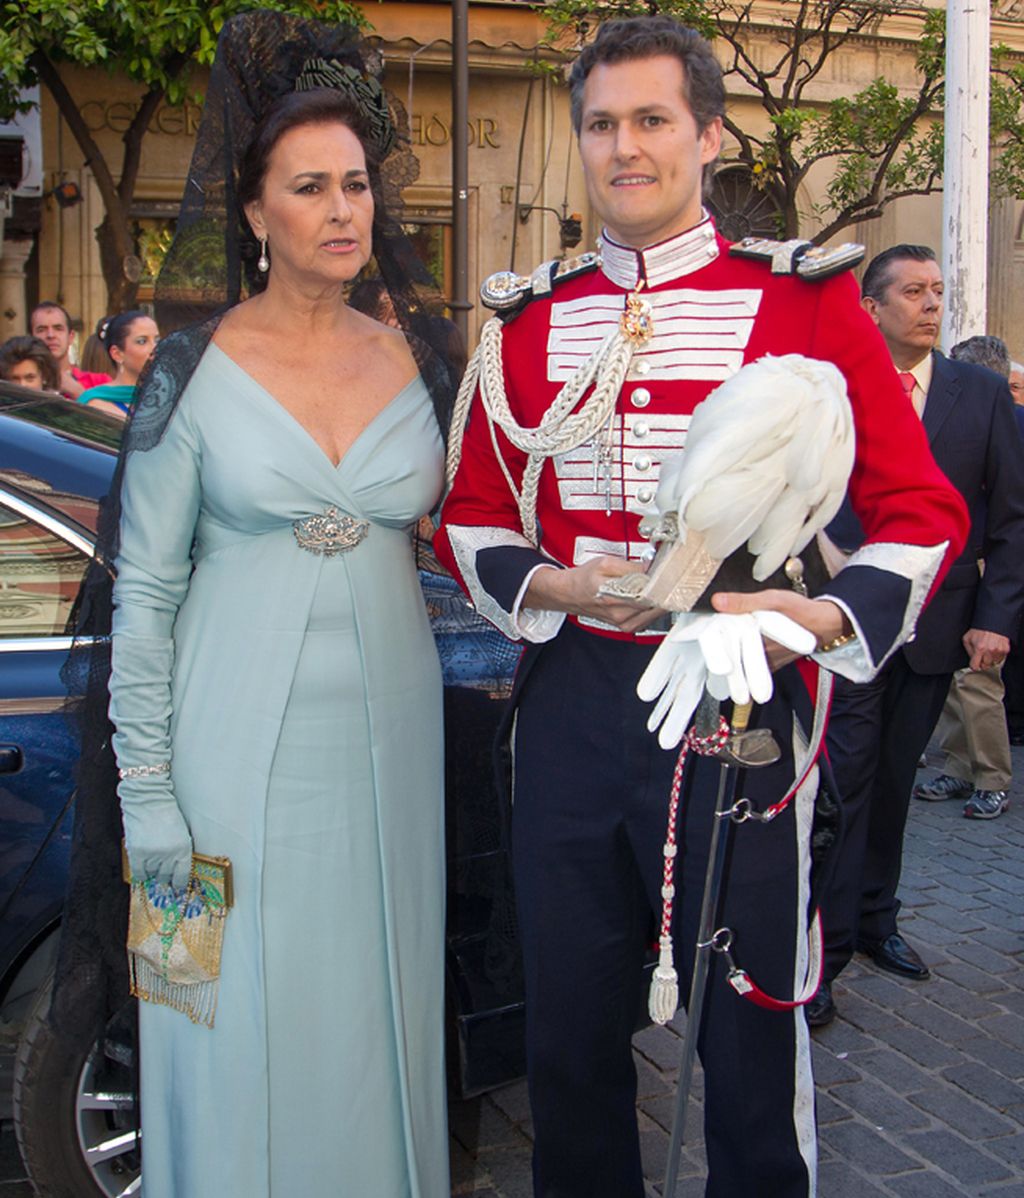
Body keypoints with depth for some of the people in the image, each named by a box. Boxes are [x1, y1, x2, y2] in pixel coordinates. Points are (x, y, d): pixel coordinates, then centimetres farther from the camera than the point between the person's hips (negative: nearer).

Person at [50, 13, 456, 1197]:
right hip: (243, 743, -3)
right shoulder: (194, 372, -5)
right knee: (246, 1030, 7)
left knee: (375, 1019, 13)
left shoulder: (416, 367, 4)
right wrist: (146, 789, -7)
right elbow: (142, 590, -5)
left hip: (387, 738, 3)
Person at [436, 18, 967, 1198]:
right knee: (568, 1031, 15)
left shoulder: (806, 304, -2)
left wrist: (827, 615, -19)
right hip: (567, 706, 3)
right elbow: (473, 517, 12)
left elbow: (922, 511, -1)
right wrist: (552, 586, -8)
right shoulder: (529, 319, 7)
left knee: (749, 1035, 9)